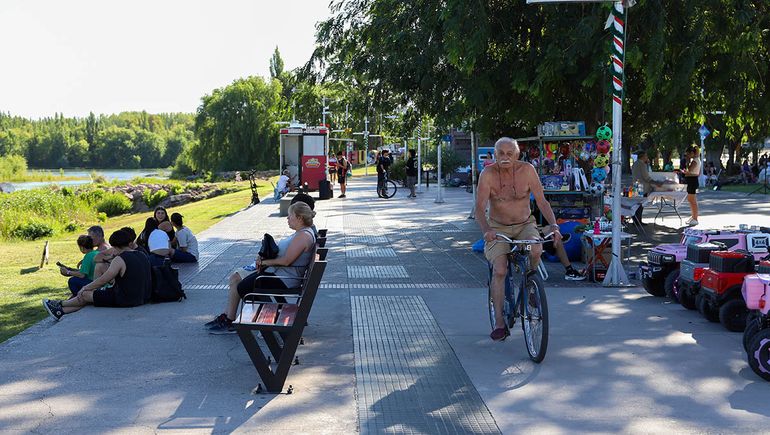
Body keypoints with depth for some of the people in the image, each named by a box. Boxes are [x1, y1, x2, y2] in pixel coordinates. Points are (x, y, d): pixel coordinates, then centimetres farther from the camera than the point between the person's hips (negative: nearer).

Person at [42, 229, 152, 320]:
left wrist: (85, 288, 3)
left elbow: (103, 280, -13)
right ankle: (62, 311, 26)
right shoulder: (143, 255, 7)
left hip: (125, 299, -8)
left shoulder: (120, 260, -17)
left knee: (86, 294, 9)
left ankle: (60, 304, 33)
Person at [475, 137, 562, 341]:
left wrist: (553, 225, -24)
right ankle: (499, 323, -7)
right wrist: (486, 230, -38)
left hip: (525, 225, 1)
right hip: (498, 228, -1)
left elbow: (541, 201, -9)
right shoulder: (488, 174, -15)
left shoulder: (527, 170, -11)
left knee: (536, 250, -31)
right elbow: (480, 207, -19)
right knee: (499, 271, -19)